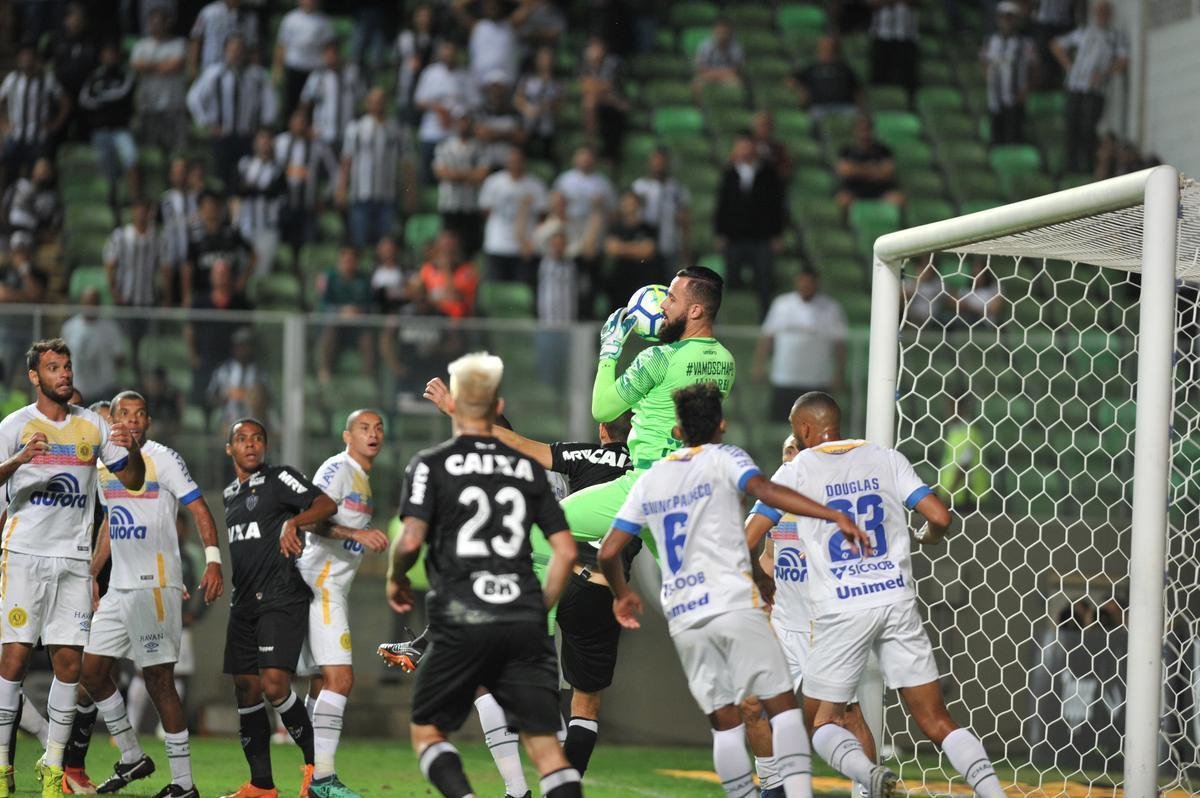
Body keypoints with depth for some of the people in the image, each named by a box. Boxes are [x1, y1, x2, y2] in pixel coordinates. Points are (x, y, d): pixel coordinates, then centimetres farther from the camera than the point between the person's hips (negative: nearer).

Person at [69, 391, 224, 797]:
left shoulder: (163, 459, -7)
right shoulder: (104, 467, 14)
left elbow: (199, 509, -11)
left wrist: (213, 561, -22)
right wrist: (89, 576, 25)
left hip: (156, 585, -8)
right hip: (118, 588, 8)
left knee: (159, 680, -8)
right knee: (92, 672, 8)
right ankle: (132, 758, 22)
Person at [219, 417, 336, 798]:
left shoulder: (280, 479, -4)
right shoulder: (231, 493, 19)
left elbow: (327, 505, -16)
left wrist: (293, 522, -31)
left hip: (281, 598, -8)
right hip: (244, 603, 8)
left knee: (274, 684, -19)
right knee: (246, 689, 4)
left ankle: (316, 764, -4)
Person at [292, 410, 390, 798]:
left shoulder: (362, 480, 21)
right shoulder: (339, 469, -9)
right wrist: (358, 533, -31)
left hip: (333, 587, 11)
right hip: (320, 583, -11)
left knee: (324, 681, 10)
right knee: (340, 677, -17)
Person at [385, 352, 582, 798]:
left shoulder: (432, 464, 1)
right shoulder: (528, 468, 12)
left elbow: (410, 541, -11)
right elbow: (566, 551, 9)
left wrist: (396, 578, 10)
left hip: (462, 623, -3)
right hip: (523, 623, 3)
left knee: (427, 732, 11)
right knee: (544, 742, 1)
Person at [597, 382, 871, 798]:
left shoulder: (649, 480, 17)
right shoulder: (722, 458, 4)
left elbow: (608, 552, 16)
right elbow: (764, 490, -17)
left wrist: (622, 594, 36)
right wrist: (834, 515, -24)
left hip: (682, 617, 4)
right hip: (734, 604, -4)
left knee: (725, 721, 8)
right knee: (782, 704, -5)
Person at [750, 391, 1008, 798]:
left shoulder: (796, 471, 4)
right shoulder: (886, 459, 10)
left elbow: (747, 541, 1)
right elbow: (940, 518, 2)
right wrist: (928, 537, 26)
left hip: (840, 610, -3)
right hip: (898, 600, 3)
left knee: (821, 721, 7)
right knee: (936, 721, 5)